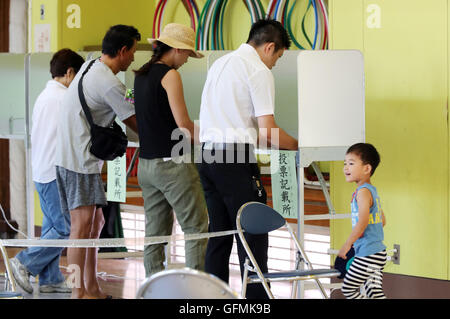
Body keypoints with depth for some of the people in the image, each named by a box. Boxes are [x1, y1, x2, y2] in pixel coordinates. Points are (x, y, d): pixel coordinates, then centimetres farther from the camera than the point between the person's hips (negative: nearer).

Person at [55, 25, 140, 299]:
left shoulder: (89, 67, 12)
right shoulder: (110, 84, -17)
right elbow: (137, 124, -10)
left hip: (81, 159, 11)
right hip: (80, 162, -11)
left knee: (95, 223, 14)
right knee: (83, 225, -11)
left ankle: (93, 289, 18)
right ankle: (79, 293, -12)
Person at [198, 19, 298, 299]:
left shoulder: (220, 64, 19)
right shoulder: (259, 71, -6)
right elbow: (267, 132, -11)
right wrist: (297, 145, 4)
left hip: (208, 155, 8)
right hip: (236, 158, -8)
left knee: (219, 234, 11)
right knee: (254, 236, -6)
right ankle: (257, 300, -9)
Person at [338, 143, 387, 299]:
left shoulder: (363, 192, -15)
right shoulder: (372, 190, 14)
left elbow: (362, 222, -26)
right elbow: (382, 221, 23)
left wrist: (347, 245, -20)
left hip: (367, 255, -9)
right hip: (379, 252, 9)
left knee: (348, 289, 1)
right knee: (375, 292, 11)